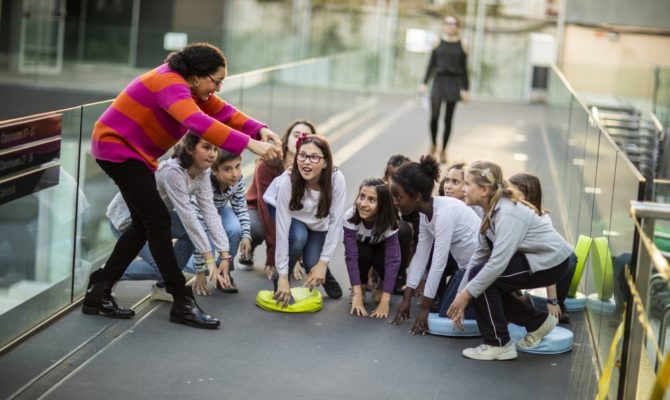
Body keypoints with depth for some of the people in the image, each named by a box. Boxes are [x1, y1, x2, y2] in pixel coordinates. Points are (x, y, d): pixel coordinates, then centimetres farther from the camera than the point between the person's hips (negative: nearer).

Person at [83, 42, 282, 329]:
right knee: (157, 221, -12)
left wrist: (259, 130, -20)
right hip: (117, 147, -11)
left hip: (134, 153, 11)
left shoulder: (189, 85, 5)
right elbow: (200, 123, -42)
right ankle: (183, 303, -9)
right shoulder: (170, 85, -26)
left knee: (145, 225, 10)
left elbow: (223, 112, -2)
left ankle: (98, 293, 15)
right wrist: (249, 145, -48)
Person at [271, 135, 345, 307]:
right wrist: (283, 277, -35)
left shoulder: (337, 179, -31)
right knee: (298, 236, -33)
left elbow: (335, 222, -22)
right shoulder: (288, 181, -35)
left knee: (312, 265, -21)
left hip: (319, 225, 1)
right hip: (294, 222, -1)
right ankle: (279, 279, -8)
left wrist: (323, 263, -25)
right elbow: (282, 230, -34)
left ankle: (324, 273, 16)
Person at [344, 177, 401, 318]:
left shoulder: (389, 222, -34)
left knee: (379, 260, -33)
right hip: (362, 248, 0)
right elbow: (351, 256, -37)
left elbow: (393, 260, -38)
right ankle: (362, 287, -5)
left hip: (381, 249, 0)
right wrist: (357, 294, -45)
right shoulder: (350, 217, -34)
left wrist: (385, 301, -46)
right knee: (363, 253, -33)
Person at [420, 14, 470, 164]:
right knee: (434, 116, -10)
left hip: (454, 83, 0)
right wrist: (424, 83, 3)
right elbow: (431, 64, 8)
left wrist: (465, 89, 0)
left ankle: (443, 150, 15)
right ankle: (433, 145, 14)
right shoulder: (438, 42, 5)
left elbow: (464, 68, 4)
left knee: (448, 119, 3)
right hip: (439, 80, 0)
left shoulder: (462, 45, 3)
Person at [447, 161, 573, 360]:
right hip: (534, 259, 9)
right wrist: (461, 295, 2)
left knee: (480, 276, -17)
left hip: (551, 262, -9)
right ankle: (538, 321, 21)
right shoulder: (491, 210, 2)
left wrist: (466, 294, -24)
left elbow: (498, 263, -31)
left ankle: (498, 345, -8)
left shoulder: (508, 214, -27)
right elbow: (480, 254, 4)